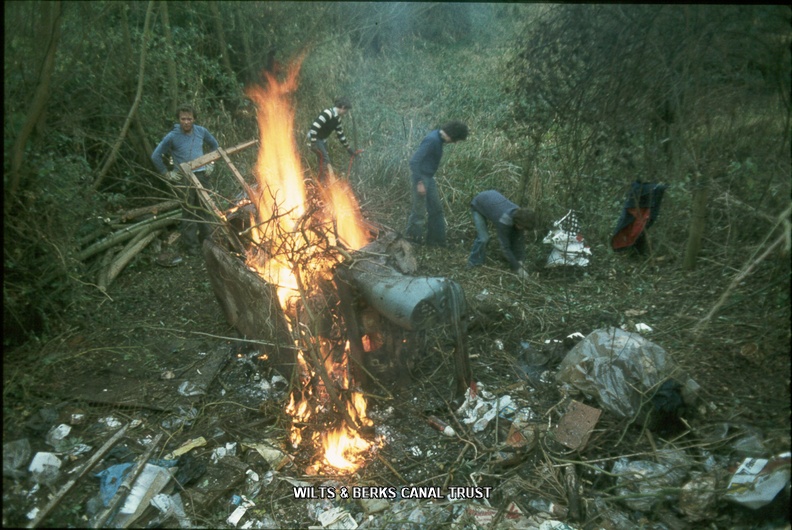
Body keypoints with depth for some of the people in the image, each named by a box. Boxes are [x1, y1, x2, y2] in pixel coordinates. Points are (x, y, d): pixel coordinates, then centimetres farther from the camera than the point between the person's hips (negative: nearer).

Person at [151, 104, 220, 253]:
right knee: (188, 212, 0)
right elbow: (155, 156, -4)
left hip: (202, 175, 4)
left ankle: (205, 239, 26)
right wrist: (167, 174, -2)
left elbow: (215, 145, 19)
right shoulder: (172, 137, -11)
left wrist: (210, 164, 13)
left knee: (205, 209, 11)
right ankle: (190, 244, 10)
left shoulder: (201, 131, 0)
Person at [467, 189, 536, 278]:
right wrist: (517, 268, -28)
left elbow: (520, 238, -10)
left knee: (513, 234, -2)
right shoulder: (504, 221, -41)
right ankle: (475, 264, 1)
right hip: (478, 205, -6)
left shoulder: (520, 215, -22)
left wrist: (519, 260, -10)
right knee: (483, 238, -20)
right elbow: (505, 247, -34)